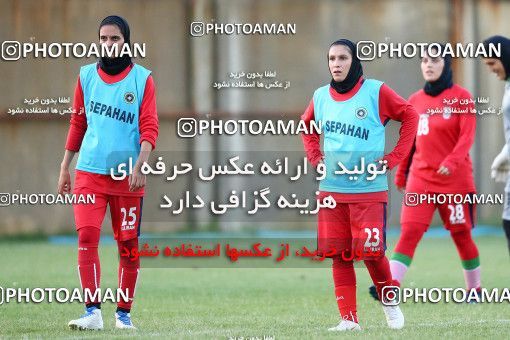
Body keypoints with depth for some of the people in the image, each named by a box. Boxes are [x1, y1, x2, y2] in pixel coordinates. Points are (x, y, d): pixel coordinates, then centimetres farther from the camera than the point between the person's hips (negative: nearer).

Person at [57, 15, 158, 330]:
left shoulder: (143, 79, 0)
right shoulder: (86, 76, 9)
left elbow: (150, 127, -5)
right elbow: (78, 123, 15)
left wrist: (140, 166, -18)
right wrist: (65, 167, 13)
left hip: (127, 176, -1)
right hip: (89, 173, 1)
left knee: (129, 245, 3)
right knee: (87, 237, -13)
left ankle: (124, 313, 15)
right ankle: (93, 313, -15)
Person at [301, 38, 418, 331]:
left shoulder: (376, 91, -6)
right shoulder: (321, 96, 7)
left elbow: (409, 116, 1)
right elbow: (307, 126, 25)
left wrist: (393, 158, -4)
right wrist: (315, 157, 11)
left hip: (369, 189, -4)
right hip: (331, 190, 4)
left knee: (370, 252, -7)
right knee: (338, 256, 1)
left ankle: (390, 302, 19)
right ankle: (349, 318, 7)